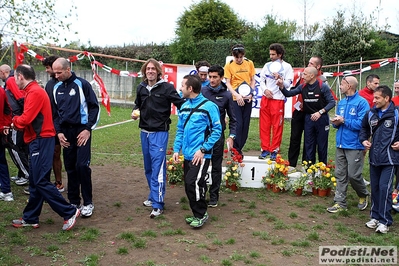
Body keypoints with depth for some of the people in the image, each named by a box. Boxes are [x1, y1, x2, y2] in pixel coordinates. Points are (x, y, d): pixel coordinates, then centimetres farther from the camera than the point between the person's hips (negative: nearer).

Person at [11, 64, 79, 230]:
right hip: (38, 141, 10)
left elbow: (26, 119, -21)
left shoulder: (34, 92, -15)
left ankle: (69, 212, -3)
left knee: (41, 181, -8)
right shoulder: (34, 91, 17)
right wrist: (17, 122, 1)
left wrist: (14, 121, -1)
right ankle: (30, 218, 22)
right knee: (34, 182, 13)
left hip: (41, 141, -10)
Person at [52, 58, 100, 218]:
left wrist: (88, 129, -10)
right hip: (65, 133, 5)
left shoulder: (82, 84, -6)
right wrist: (58, 132, 4)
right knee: (70, 167, 8)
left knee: (82, 165, -10)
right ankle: (74, 202, 20)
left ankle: (88, 203, 3)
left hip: (81, 131, -5)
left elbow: (94, 107, -5)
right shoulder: (56, 88, 9)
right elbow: (54, 112, 16)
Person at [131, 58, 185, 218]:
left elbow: (180, 103, -8)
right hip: (144, 132, 7)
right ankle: (153, 196, 30)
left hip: (159, 132, -7)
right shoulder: (141, 88, 8)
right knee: (148, 168, 15)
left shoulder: (166, 87, -9)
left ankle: (158, 204, -5)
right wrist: (135, 112, 4)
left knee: (158, 168, -10)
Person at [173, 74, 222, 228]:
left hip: (201, 155, -7)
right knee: (189, 186, 11)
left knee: (193, 182, -15)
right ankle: (198, 214, 27)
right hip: (187, 154, 7)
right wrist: (176, 149, 6)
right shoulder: (184, 107, 10)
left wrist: (203, 149, -16)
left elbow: (217, 130, -11)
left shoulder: (208, 106, -10)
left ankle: (201, 214, 4)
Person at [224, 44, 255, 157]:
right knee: (238, 124, -5)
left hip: (247, 99, 4)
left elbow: (252, 80, 11)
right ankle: (236, 150, 5)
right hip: (236, 99, -3)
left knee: (245, 124, 8)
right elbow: (228, 83, -5)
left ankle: (240, 147, 20)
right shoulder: (229, 65, -2)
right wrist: (237, 95, -18)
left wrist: (251, 93, -5)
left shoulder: (249, 63, 6)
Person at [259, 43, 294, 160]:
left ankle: (274, 151, 8)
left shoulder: (287, 67, 1)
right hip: (265, 98, 4)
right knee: (264, 125, 5)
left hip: (278, 99, -4)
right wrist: (265, 89, -5)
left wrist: (280, 79, -23)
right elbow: (261, 80, 13)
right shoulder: (267, 65, 13)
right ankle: (265, 149, 14)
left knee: (277, 126, 0)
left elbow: (288, 84, -5)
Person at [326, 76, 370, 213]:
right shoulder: (341, 102, 13)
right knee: (340, 174, 8)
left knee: (353, 175, -1)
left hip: (354, 145, -7)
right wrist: (336, 122, -2)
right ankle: (340, 202, 15)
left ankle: (364, 195, 27)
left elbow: (362, 124, -20)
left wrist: (344, 121, -15)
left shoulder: (361, 102, -11)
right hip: (340, 144, 7)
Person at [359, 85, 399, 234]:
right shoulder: (371, 114, 6)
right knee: (375, 188, 12)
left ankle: (384, 221, 1)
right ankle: (375, 216, 25)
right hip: (374, 158, 5)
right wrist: (363, 139, 6)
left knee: (384, 188, -9)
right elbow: (364, 128, 22)